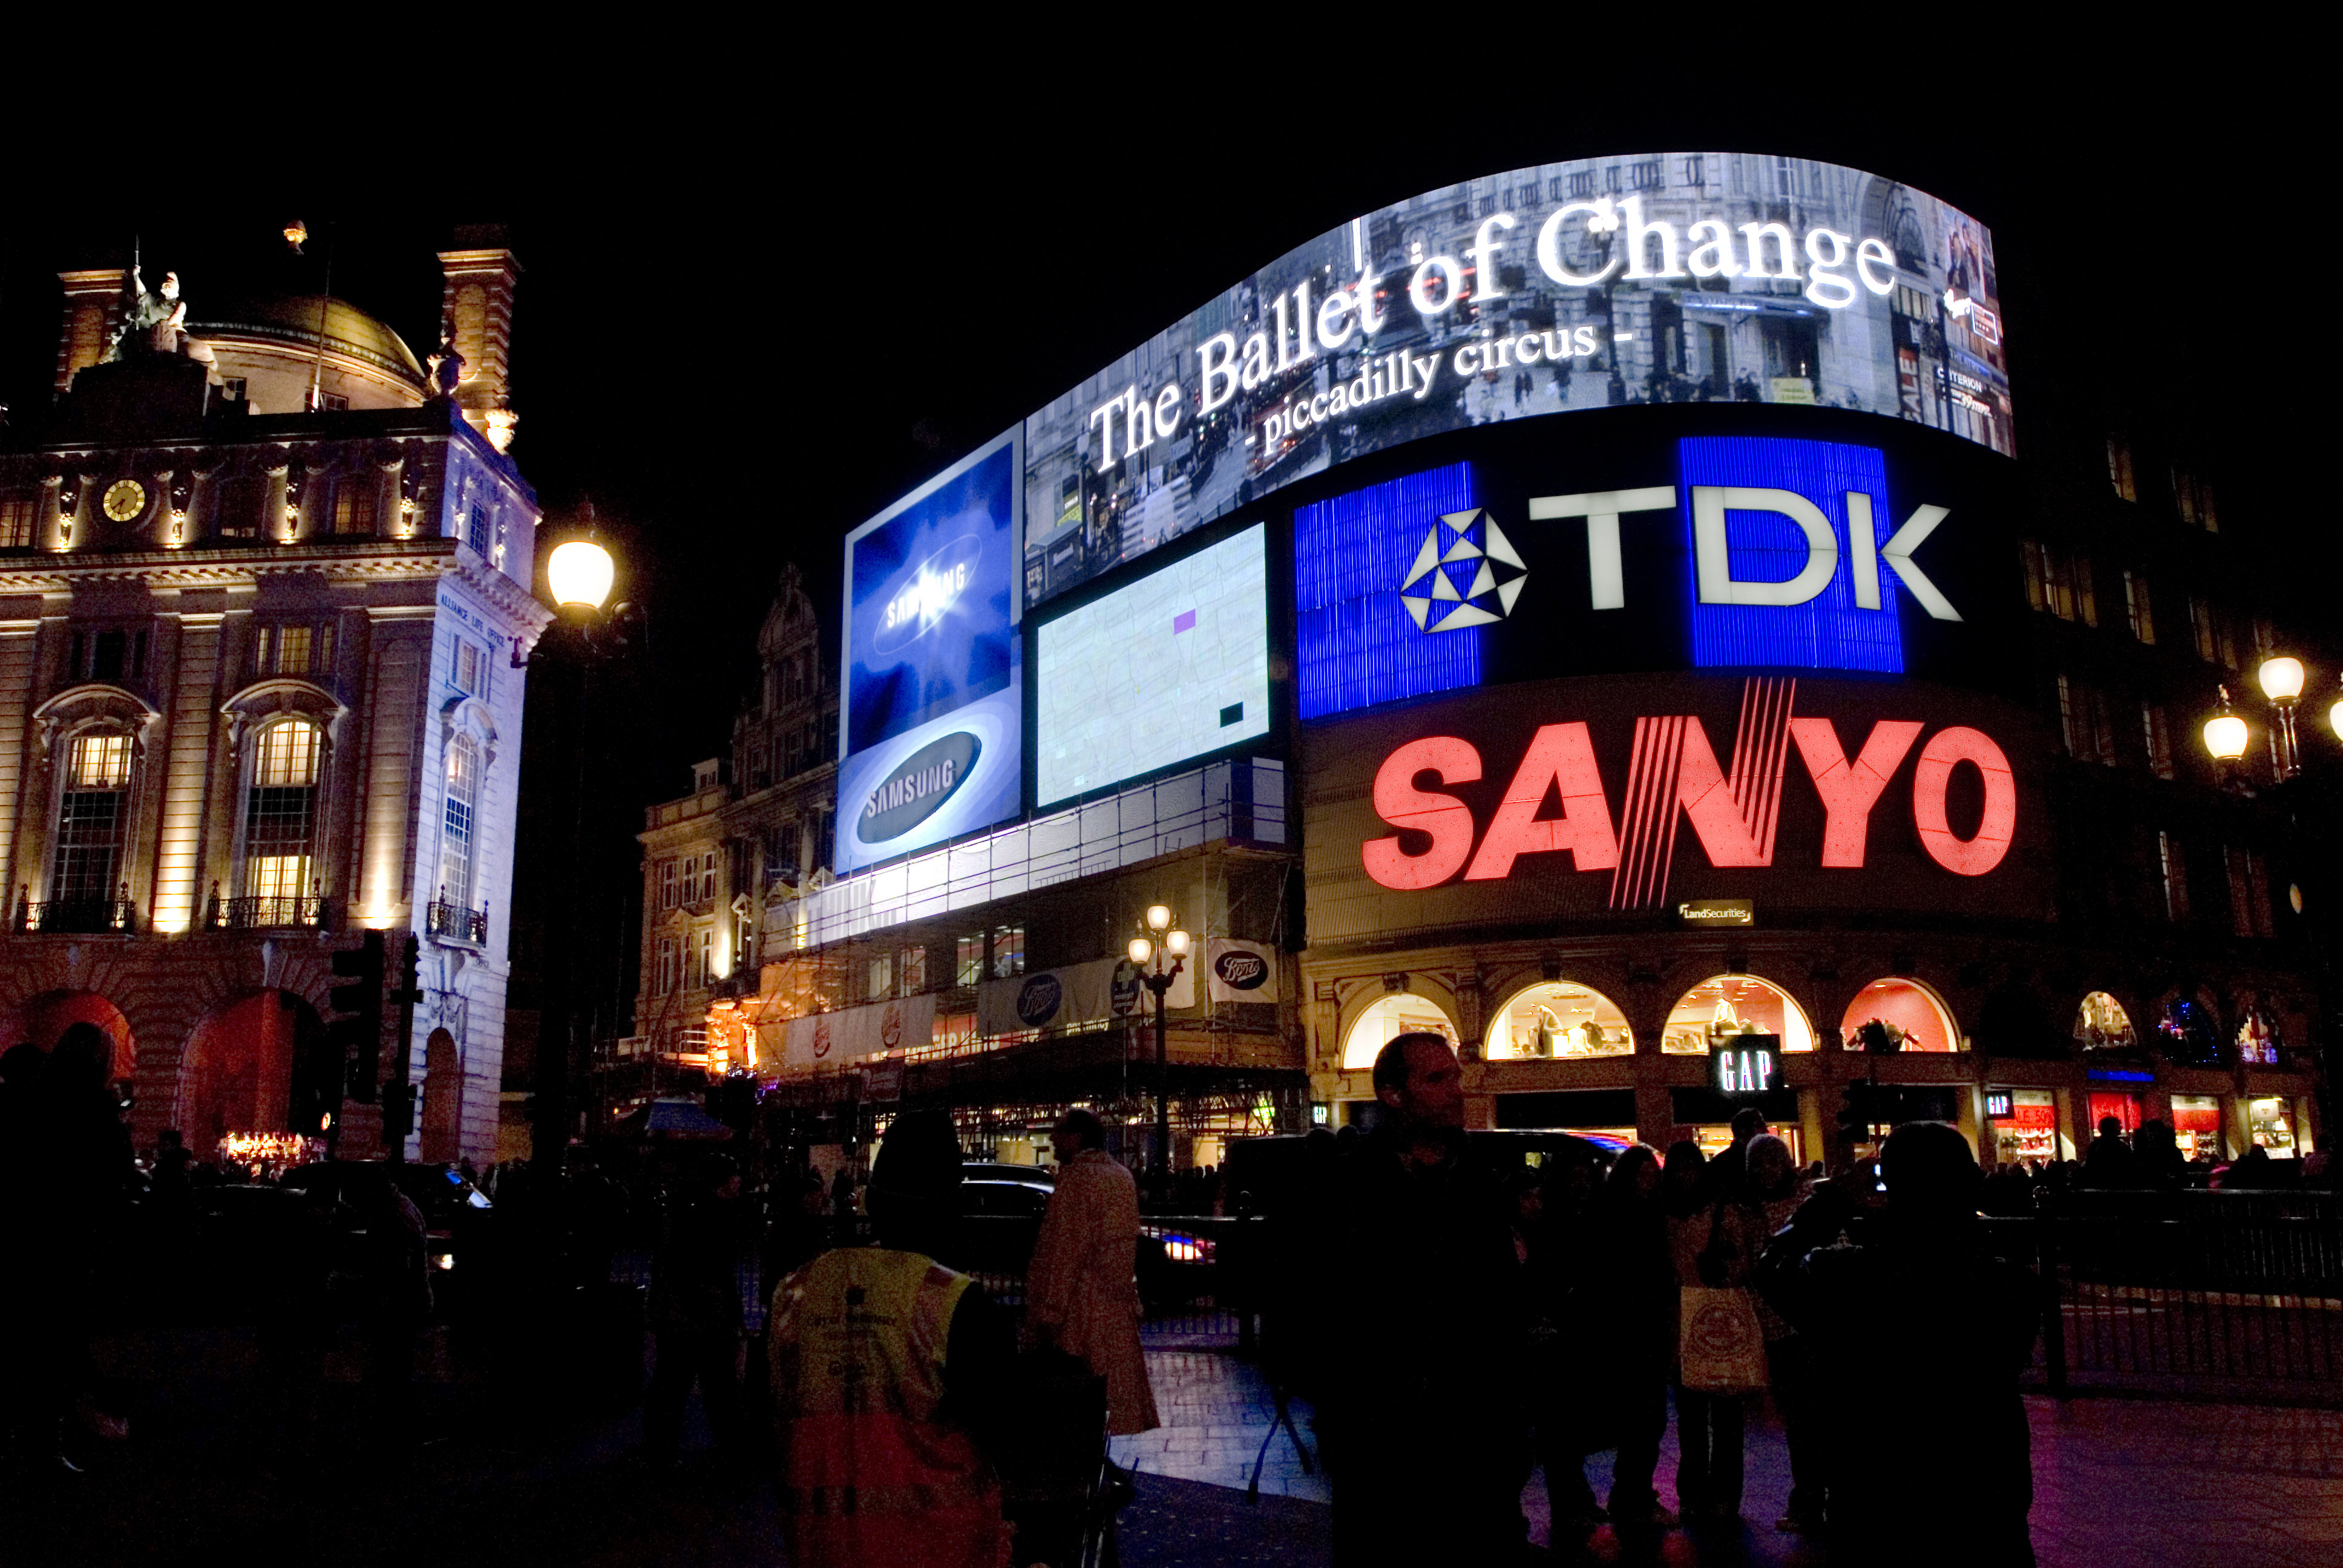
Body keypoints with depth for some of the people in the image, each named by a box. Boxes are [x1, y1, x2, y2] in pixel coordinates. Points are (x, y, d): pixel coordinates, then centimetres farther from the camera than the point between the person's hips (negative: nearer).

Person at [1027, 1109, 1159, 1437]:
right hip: (1116, 1307, 9)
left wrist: (1049, 1310, -17)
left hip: (1080, 1308, -9)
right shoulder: (1122, 1176, 12)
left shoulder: (1077, 1178, -15)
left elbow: (1065, 1251, -19)